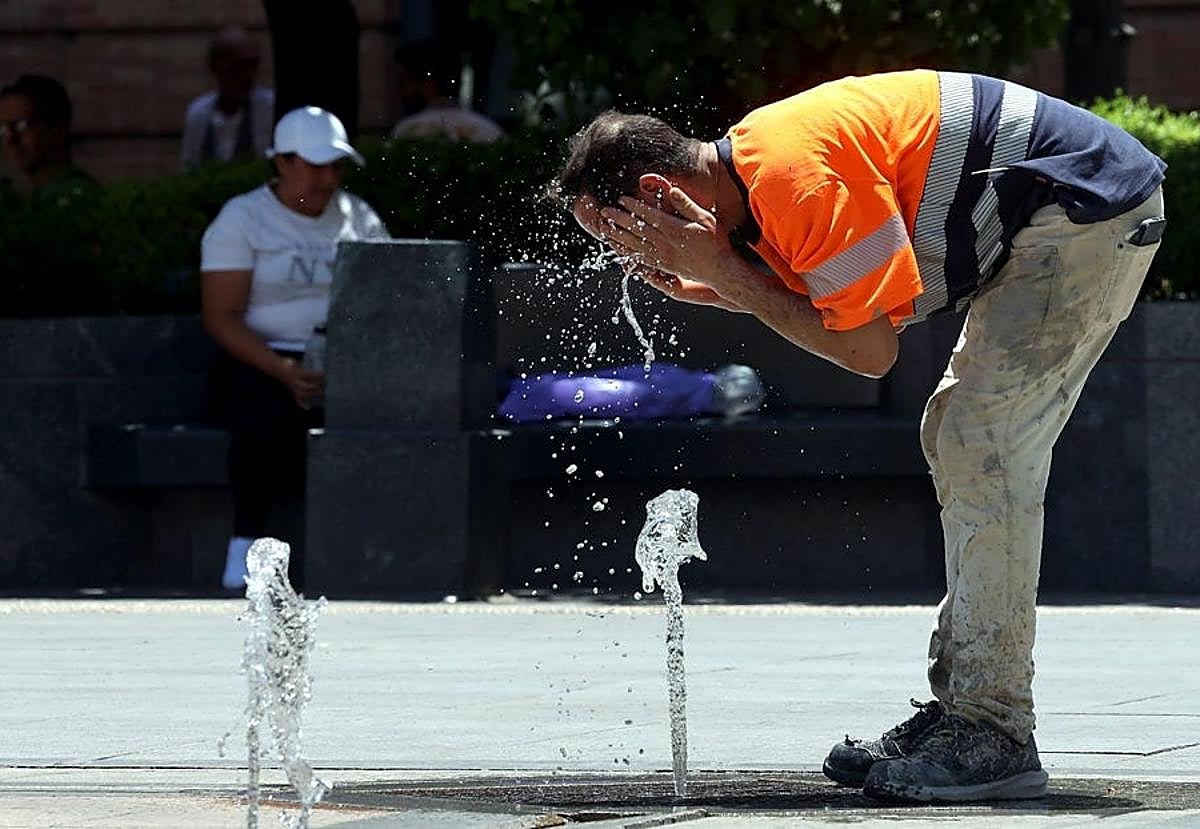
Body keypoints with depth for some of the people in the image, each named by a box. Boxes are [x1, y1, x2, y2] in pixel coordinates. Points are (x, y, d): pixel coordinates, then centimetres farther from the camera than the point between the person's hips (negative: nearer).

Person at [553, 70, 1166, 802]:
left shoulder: (793, 175, -24)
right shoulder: (755, 159, 8)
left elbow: (869, 350, -20)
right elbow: (848, 309, 14)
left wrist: (725, 270, -16)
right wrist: (715, 292, 1)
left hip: (1090, 211, -11)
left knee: (982, 448, -14)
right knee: (958, 440, 14)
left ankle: (995, 738, -14)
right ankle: (960, 708, 17)